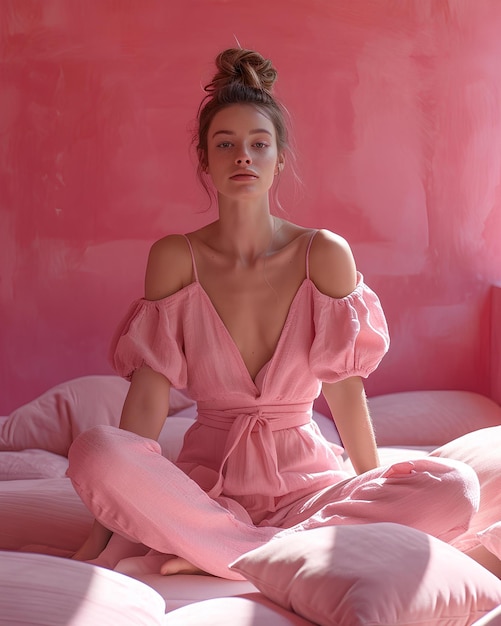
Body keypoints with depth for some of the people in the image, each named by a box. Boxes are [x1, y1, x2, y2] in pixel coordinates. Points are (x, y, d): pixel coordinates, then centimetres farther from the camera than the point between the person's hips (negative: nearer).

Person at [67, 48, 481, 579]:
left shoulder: (324, 254, -4)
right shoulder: (175, 257, -3)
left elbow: (344, 387, 0)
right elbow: (148, 395, -6)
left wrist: (377, 491, 3)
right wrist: (102, 532, -11)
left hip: (304, 479, 1)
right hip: (206, 483, -1)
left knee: (454, 488, -24)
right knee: (94, 451, -30)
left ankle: (214, 551, -22)